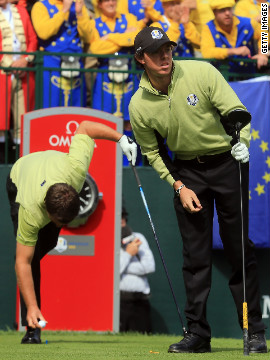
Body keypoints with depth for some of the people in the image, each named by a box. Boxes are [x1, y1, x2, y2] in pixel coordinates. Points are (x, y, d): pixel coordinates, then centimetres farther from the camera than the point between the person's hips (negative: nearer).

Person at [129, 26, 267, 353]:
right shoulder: (139, 105, -8)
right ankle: (197, 333, 7)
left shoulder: (201, 73, -15)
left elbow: (236, 111, -9)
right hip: (187, 172, 2)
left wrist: (242, 142, -27)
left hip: (227, 162, -2)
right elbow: (153, 151, 5)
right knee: (195, 254, 1)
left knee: (238, 249, -2)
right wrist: (179, 186, -4)